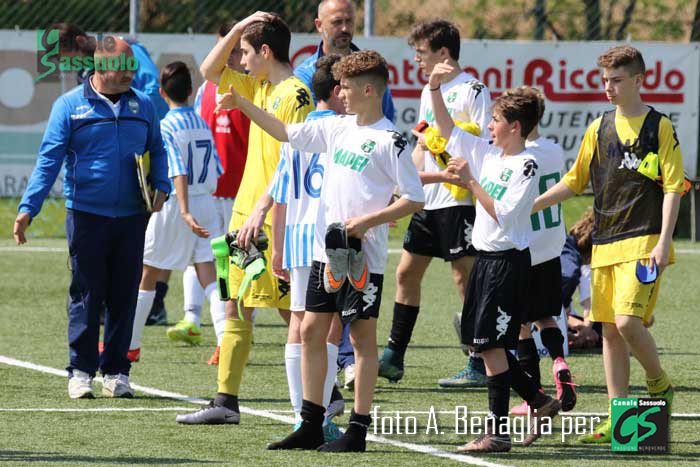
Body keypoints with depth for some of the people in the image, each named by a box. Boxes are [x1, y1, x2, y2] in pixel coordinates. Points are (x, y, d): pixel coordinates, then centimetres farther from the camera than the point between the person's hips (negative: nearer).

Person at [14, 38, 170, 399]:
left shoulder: (143, 106, 10)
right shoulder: (70, 106, 0)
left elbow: (157, 150, 20)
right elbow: (49, 159, -4)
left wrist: (161, 186, 0)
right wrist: (28, 208, -12)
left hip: (131, 218, 3)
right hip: (86, 216, -3)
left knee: (124, 297, 5)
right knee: (86, 296, -1)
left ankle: (116, 371, 12)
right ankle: (81, 371, 6)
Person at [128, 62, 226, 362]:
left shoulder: (166, 127, -11)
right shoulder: (203, 124, 8)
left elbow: (178, 172, -22)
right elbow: (217, 169, 11)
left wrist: (185, 212, -30)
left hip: (175, 206, -5)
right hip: (206, 203, 5)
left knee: (146, 277, 9)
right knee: (209, 277, 0)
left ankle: (129, 344, 18)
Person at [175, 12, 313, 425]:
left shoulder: (295, 94, -13)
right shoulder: (259, 89, 13)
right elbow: (210, 71, 24)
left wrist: (262, 208, -25)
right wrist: (239, 29, 12)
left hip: (276, 219, -9)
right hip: (247, 212, 9)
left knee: (293, 310, -3)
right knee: (236, 309, 6)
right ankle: (226, 402, 8)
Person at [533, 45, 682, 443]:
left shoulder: (659, 127, -2)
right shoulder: (599, 129, 13)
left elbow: (673, 188, -6)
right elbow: (575, 182, 20)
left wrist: (663, 242, -14)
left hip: (643, 242, -6)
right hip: (605, 243, 6)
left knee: (627, 321, -19)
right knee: (610, 331, 4)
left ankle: (660, 386, 6)